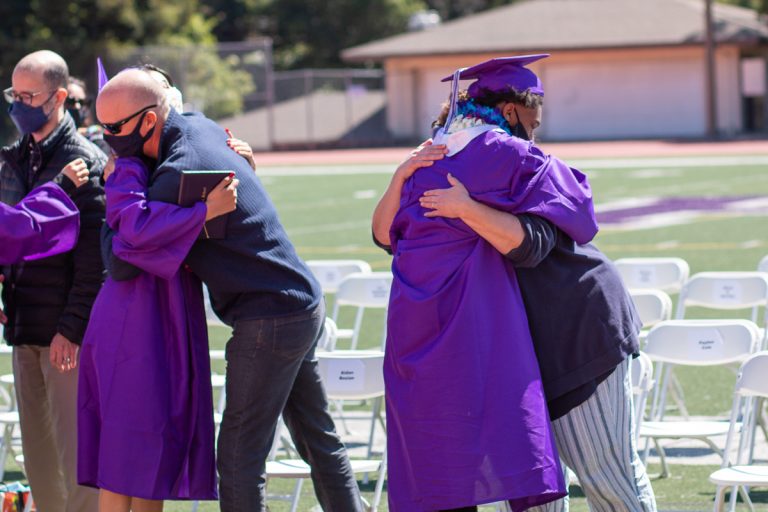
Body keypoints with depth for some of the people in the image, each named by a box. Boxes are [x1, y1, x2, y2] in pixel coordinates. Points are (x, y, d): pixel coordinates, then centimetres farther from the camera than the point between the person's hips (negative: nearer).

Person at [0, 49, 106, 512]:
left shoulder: (86, 162, -9)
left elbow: (93, 258, -14)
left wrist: (71, 328, -17)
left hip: (68, 333, -7)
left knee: (74, 452, -6)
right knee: (38, 456, 10)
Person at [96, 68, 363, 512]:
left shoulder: (179, 173, -23)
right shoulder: (199, 125, 4)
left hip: (269, 323, -10)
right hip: (305, 306, 10)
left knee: (240, 455, -4)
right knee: (320, 441, 17)